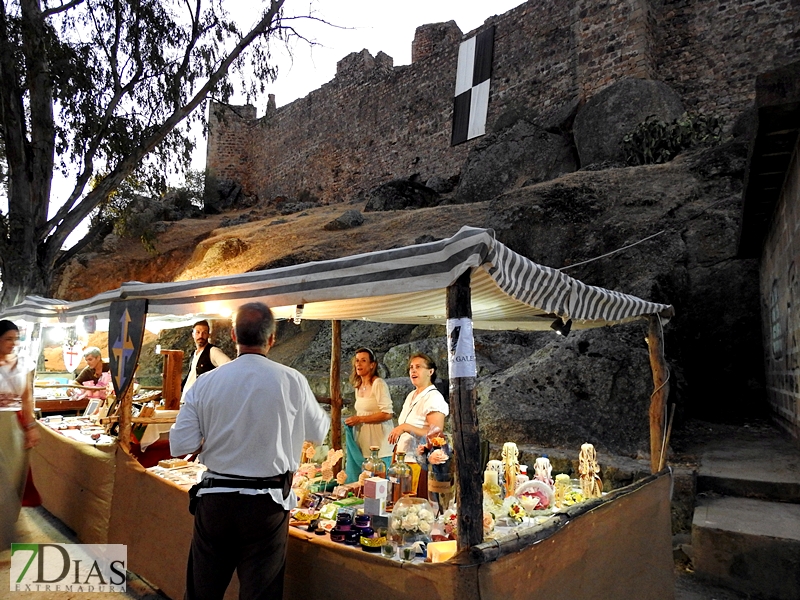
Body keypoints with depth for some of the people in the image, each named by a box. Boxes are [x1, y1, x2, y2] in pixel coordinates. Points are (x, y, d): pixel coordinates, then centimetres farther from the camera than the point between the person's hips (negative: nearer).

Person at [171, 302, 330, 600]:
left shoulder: (205, 383, -7)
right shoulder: (292, 381, -11)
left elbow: (180, 446, -4)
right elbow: (318, 432, 3)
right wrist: (324, 412, 23)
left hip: (215, 500, 2)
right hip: (267, 503, -2)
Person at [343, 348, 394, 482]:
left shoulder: (378, 384, -11)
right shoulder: (358, 387, 13)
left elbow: (387, 414, -17)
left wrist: (360, 419, -15)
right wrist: (353, 421, 7)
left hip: (378, 444, -7)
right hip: (362, 443, 7)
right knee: (357, 482, 6)